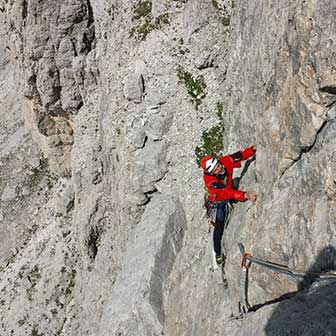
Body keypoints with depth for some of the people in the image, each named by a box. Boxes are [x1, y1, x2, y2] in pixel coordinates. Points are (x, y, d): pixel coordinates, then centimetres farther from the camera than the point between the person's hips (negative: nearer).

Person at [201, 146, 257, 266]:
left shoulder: (225, 161, -30)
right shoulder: (210, 181, -43)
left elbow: (242, 155, -24)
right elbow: (229, 193, -50)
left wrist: (255, 148, -41)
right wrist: (245, 195, -64)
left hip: (229, 197, 6)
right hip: (217, 202, -6)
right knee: (219, 226, -2)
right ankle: (218, 253, 17)